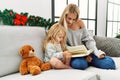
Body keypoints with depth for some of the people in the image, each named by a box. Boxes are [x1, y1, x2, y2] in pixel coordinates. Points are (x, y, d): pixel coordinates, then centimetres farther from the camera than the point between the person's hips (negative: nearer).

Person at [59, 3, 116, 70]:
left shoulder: (79, 23, -1)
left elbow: (88, 40, 1)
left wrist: (97, 52, -16)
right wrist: (83, 56, -17)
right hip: (72, 56, -2)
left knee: (109, 63, -16)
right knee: (79, 64, -38)